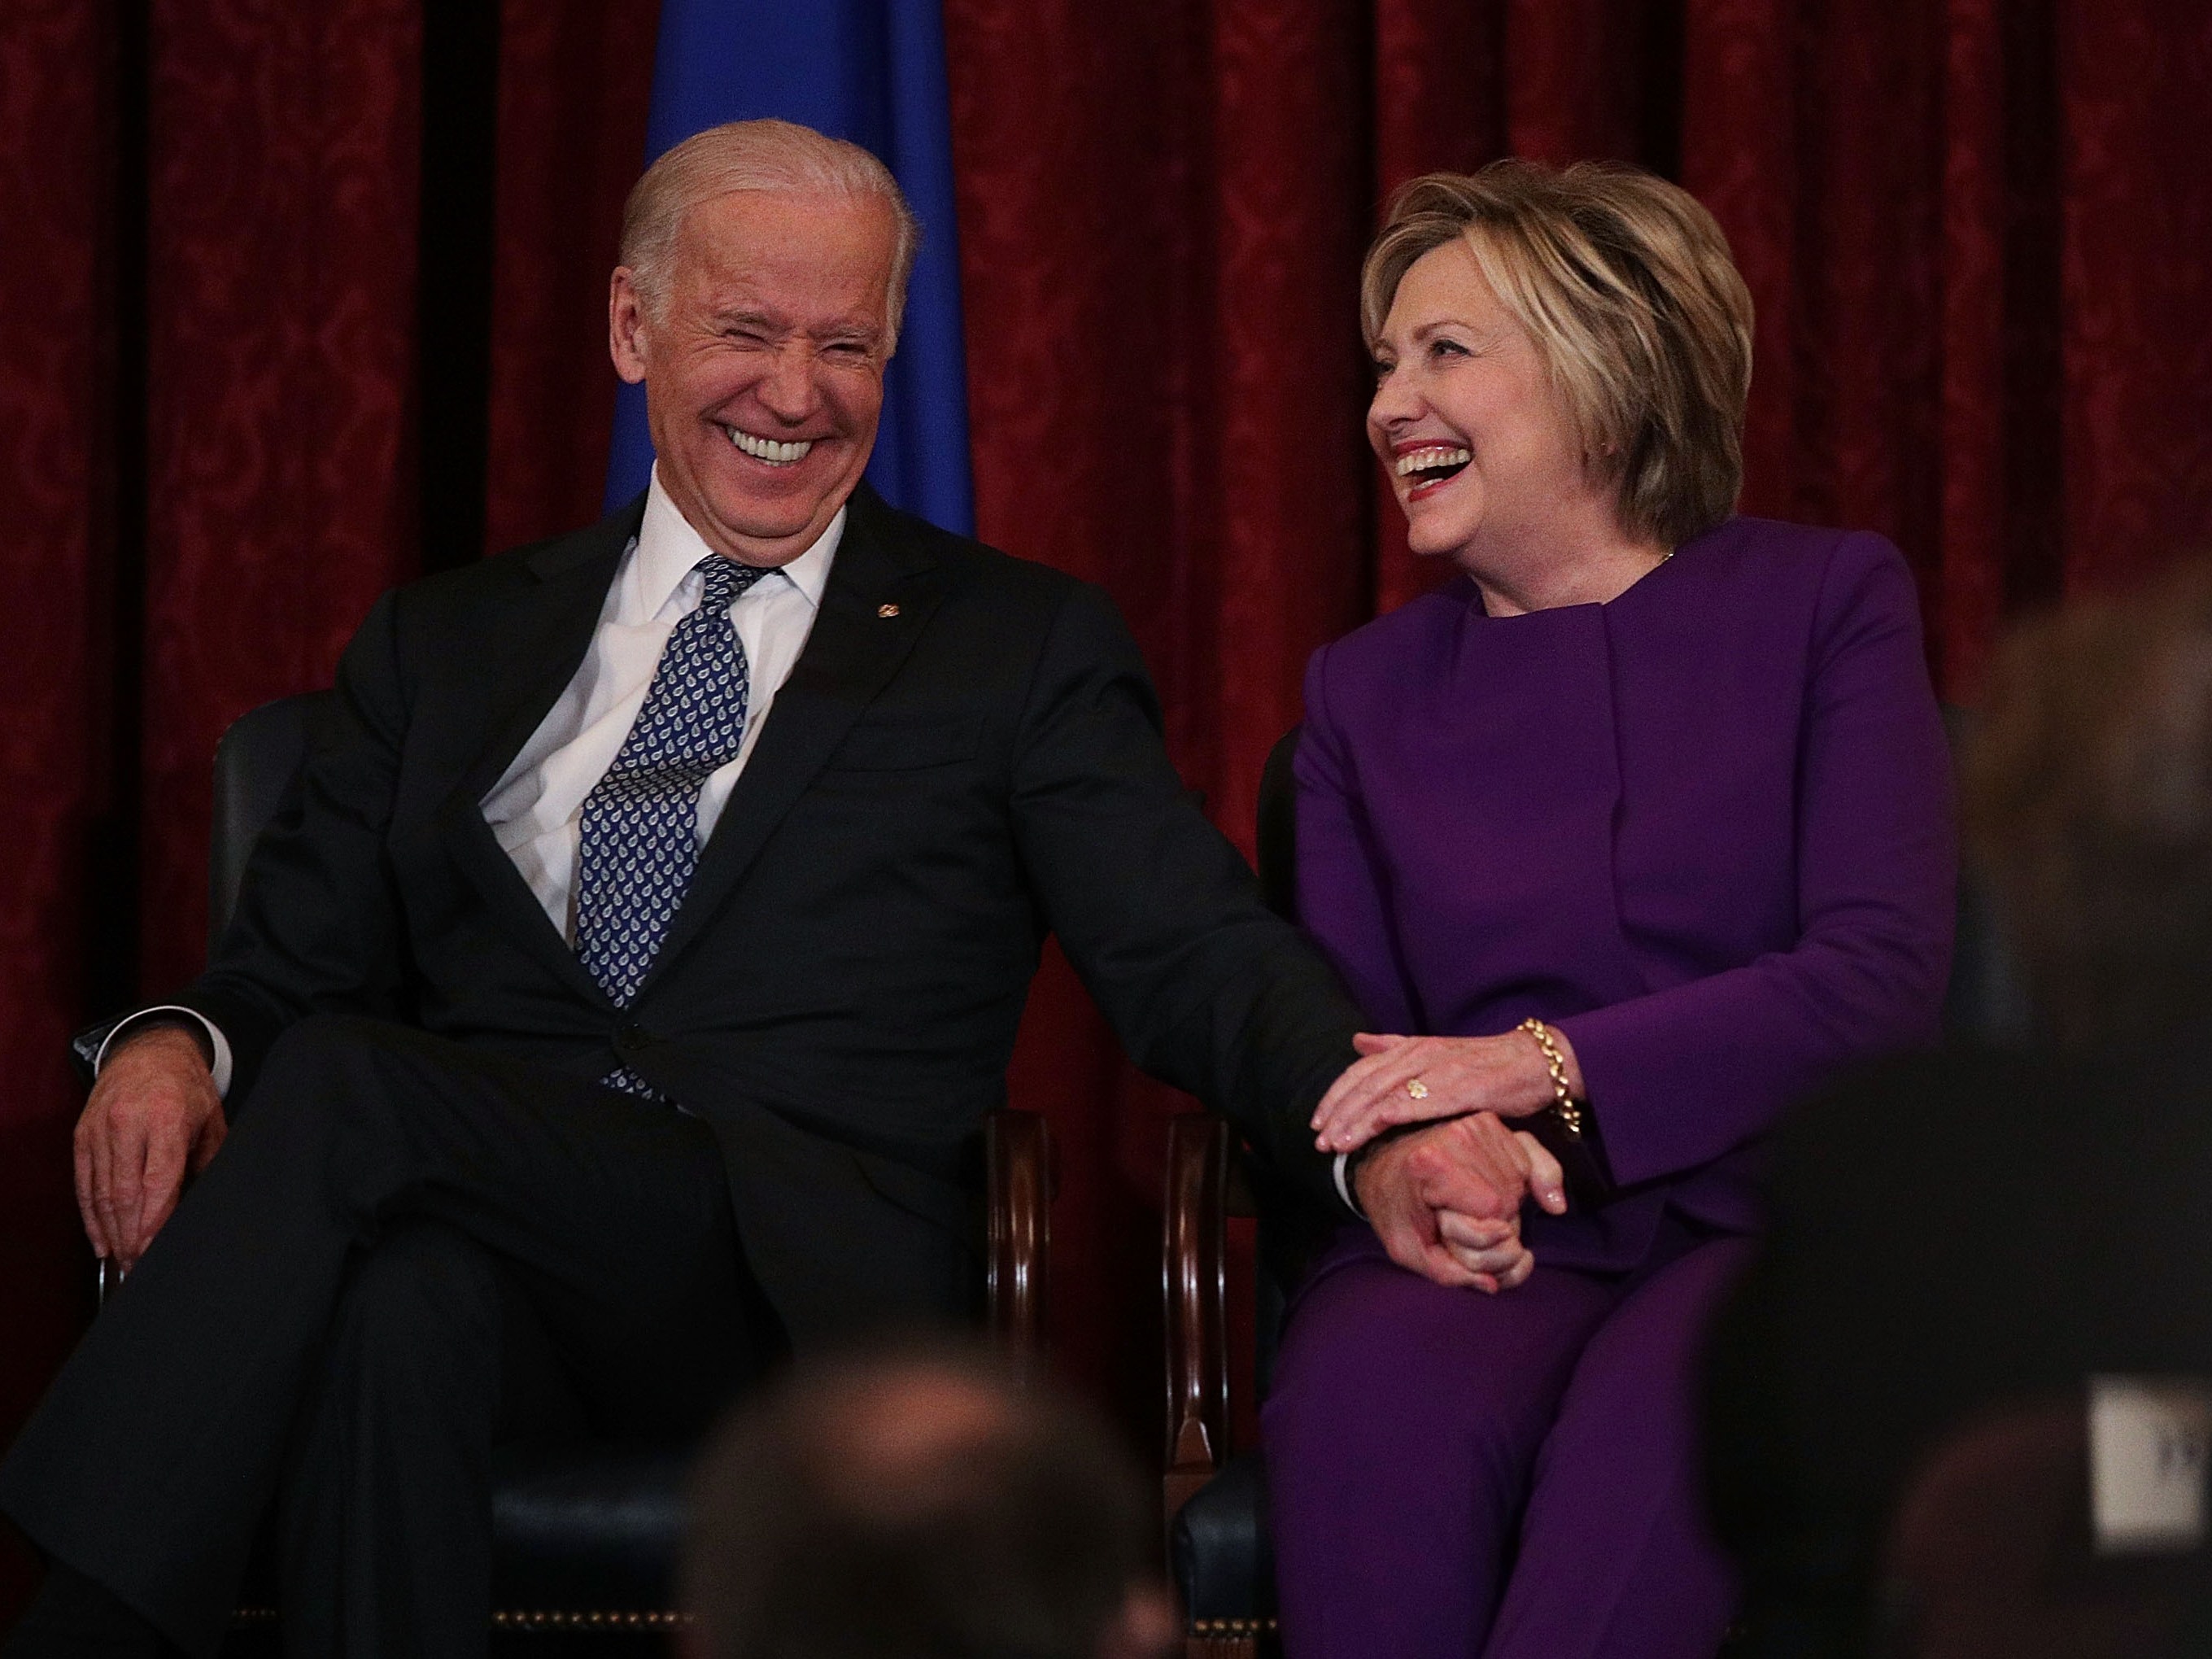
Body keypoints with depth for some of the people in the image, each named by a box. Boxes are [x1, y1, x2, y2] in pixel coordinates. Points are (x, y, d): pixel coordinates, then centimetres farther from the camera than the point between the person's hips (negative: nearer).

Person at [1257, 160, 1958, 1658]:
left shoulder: (1825, 605, 8)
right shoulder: (1367, 688, 19)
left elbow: (1883, 981, -3)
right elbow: (1345, 1040, 13)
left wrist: (1544, 1067, -13)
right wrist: (1394, 1166, -13)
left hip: (1769, 1219, -2)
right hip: (1490, 1256, 2)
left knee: (1662, 1415, -39)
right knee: (1375, 1401, -36)